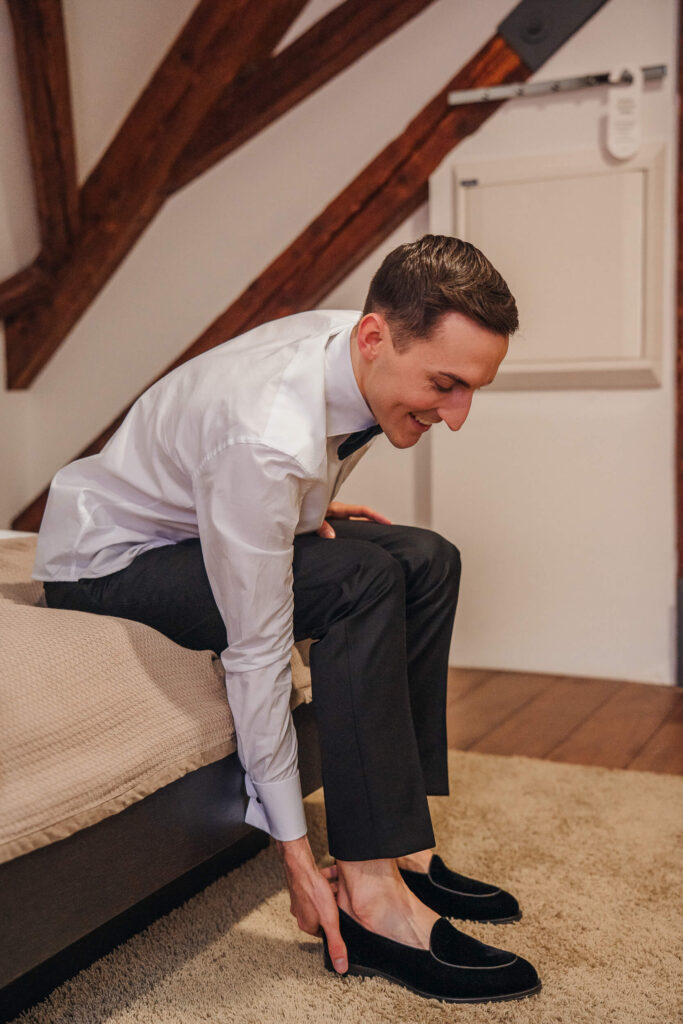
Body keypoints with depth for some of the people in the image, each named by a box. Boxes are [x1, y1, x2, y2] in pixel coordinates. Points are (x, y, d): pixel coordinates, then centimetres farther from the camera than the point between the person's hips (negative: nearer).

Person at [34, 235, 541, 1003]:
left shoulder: (352, 349, -11)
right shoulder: (268, 437, -36)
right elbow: (255, 651, -32)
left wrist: (308, 510, -3)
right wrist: (294, 848, -26)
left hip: (203, 530, 9)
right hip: (104, 558, -8)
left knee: (427, 561, -4)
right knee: (363, 581, -29)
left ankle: (400, 847, -4)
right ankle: (369, 895, -24)